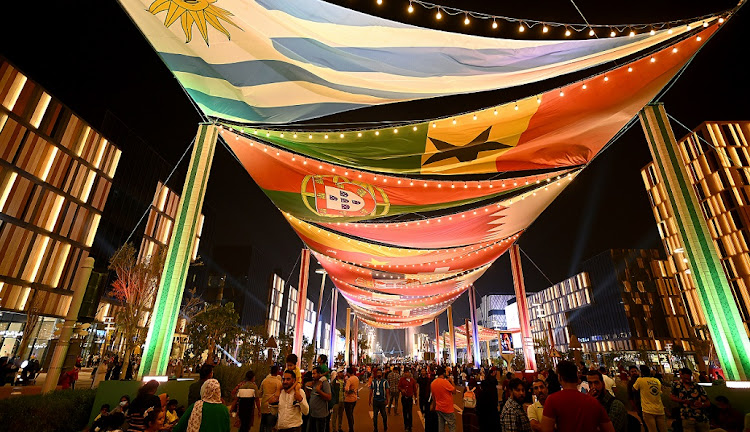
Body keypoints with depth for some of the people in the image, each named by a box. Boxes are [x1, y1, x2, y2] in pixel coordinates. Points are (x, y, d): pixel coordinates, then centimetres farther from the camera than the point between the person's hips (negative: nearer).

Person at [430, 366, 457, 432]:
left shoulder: (432, 383, 1)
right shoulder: (445, 381, -20)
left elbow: (433, 397, 10)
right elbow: (454, 391, -13)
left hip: (439, 408, 7)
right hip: (448, 409, -6)